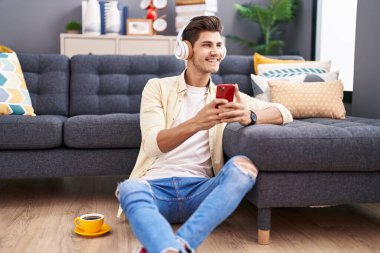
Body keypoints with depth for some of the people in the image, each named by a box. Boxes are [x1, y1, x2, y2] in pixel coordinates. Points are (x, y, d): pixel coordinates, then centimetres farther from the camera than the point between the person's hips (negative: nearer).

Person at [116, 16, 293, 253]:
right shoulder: (157, 87, 7)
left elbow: (283, 113, 6)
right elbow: (152, 144, -9)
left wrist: (249, 116, -18)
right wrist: (197, 123, -29)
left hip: (199, 189, 2)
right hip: (157, 185, -1)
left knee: (243, 166, -28)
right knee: (130, 189, -35)